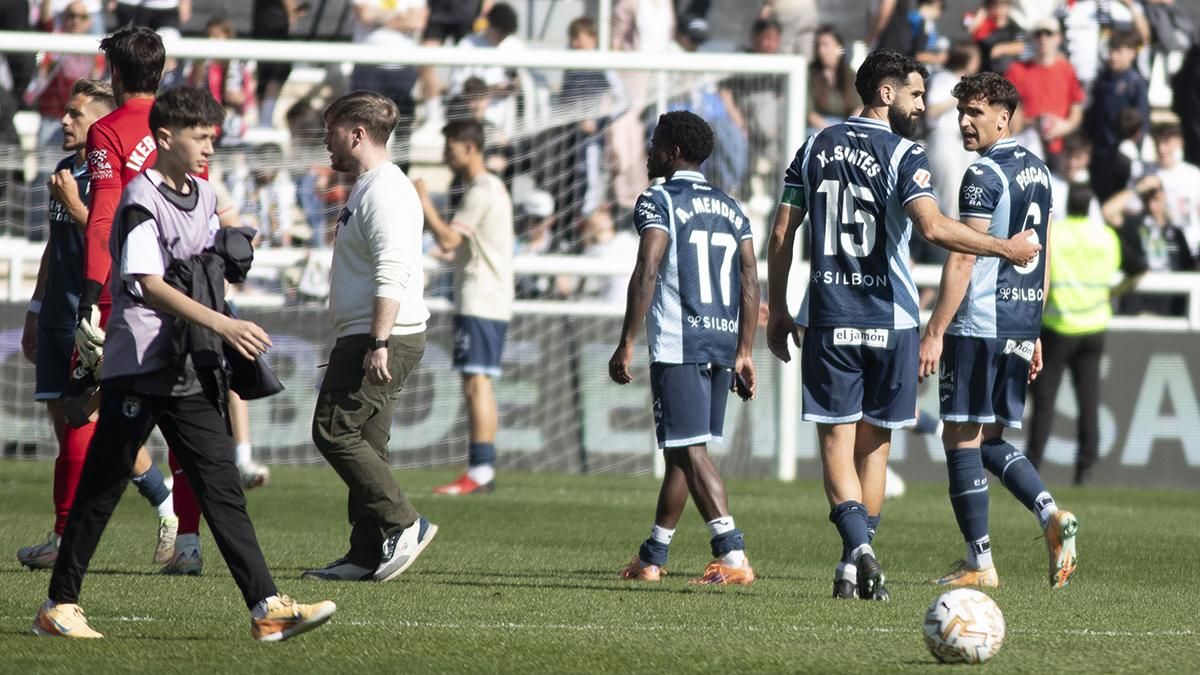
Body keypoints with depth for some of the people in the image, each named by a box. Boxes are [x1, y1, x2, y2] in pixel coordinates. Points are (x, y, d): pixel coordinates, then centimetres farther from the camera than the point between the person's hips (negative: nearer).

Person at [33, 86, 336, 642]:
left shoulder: (205, 197, 14)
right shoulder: (142, 199, -10)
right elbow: (150, 284, -19)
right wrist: (222, 324, -25)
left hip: (190, 370, 7)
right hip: (138, 364, -7)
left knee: (222, 485, -1)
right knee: (101, 488, 1)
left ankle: (266, 607, -9)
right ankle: (59, 605, 12)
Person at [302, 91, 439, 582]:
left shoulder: (385, 191, -13)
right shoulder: (371, 187, 21)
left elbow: (392, 273, -23)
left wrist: (378, 343, -27)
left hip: (384, 338, -11)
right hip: (374, 338, 11)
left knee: (335, 431, -12)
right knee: (364, 443, 9)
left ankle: (403, 524, -11)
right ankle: (368, 555, 8)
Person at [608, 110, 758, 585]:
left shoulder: (659, 203, -4)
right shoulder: (731, 210, 16)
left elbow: (647, 273, -14)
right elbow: (751, 282, 12)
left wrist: (626, 345, -12)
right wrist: (744, 353, 15)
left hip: (677, 345, -7)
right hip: (723, 342, 7)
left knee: (691, 450, -10)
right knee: (682, 449, 17)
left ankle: (734, 557, -23)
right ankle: (653, 557, 27)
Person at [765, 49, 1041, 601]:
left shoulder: (816, 147, 7)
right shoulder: (903, 155, -8)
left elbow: (781, 234, 8)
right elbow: (933, 228, -23)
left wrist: (777, 310, 16)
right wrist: (1004, 249, -14)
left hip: (829, 321, 2)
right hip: (889, 320, -2)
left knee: (836, 441, -1)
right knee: (874, 443, 11)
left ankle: (858, 543, -23)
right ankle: (858, 560, 12)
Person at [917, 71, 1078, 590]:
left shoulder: (984, 175, -13)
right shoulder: (1039, 172, 15)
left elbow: (962, 259, -17)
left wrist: (935, 332, -15)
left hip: (978, 327, -9)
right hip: (1021, 326, 9)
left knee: (962, 437, -2)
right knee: (989, 438, 16)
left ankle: (979, 563, -2)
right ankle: (1052, 516, -4)